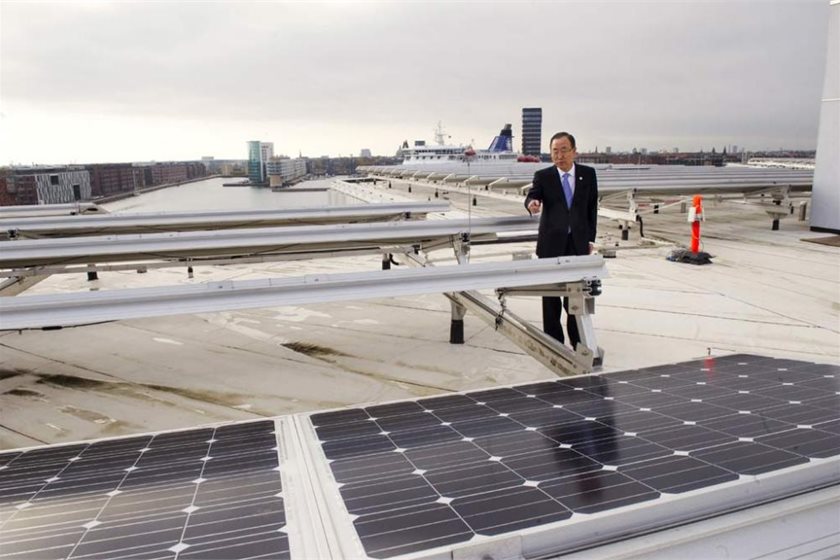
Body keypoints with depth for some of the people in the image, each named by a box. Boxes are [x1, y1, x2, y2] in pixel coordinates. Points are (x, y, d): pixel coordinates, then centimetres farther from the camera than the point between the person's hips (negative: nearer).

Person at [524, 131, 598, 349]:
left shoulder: (588, 174, 3)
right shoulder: (543, 176, -3)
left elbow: (592, 207, 8)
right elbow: (532, 196, -18)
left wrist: (590, 238, 5)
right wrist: (531, 204, -44)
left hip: (578, 243, 1)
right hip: (551, 243, -1)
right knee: (551, 295, 5)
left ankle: (578, 339, 22)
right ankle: (553, 340, 17)